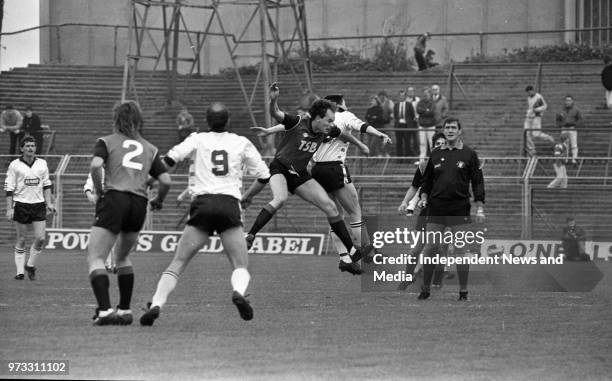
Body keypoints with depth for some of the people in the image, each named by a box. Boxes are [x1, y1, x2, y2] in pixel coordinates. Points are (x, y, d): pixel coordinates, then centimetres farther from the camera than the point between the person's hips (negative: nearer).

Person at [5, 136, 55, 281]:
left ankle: (31, 265, 13)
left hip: (38, 204, 3)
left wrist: (49, 202, 7)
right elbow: (9, 188, -2)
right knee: (21, 240, 0)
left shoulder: (42, 164, 8)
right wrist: (9, 208, -8)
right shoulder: (15, 165, -1)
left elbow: (46, 185, 16)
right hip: (21, 205, -3)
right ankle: (20, 271, 8)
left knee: (40, 238, -7)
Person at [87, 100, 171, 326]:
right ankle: (124, 310, 20)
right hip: (139, 204, 5)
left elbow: (95, 165, -12)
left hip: (114, 199, -5)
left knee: (95, 258, -5)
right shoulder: (149, 149, 18)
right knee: (122, 257, 25)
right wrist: (158, 201, 24)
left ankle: (104, 310, -23)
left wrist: (99, 192, 1)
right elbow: (165, 180, 7)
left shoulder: (106, 142, 8)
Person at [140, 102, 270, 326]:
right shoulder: (242, 143, 14)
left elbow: (169, 160, -2)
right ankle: (239, 291, -30)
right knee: (241, 266, 2)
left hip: (202, 203, 0)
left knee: (178, 263, 4)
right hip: (230, 204, 0)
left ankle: (156, 304, -12)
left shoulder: (198, 140, 12)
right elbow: (263, 176, 17)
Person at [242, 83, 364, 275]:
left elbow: (344, 135, 18)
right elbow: (276, 114, -33)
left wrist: (360, 145, 33)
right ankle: (249, 236, -31)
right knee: (280, 198, -37)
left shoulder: (326, 131, -4)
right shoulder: (298, 123, -21)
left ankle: (352, 253, 9)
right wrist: (273, 101, -54)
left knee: (330, 206, -1)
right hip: (280, 168, -6)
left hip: (300, 175, 6)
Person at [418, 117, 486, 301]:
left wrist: (480, 208, -5)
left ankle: (463, 291, 3)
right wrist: (424, 196, 4)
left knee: (460, 250, -3)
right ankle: (425, 289, 10)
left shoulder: (469, 154, 3)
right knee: (429, 248, 0)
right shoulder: (436, 154, 11)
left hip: (459, 209, -3)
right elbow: (426, 179, 20)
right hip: (436, 208, 3)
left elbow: (477, 182, 1)